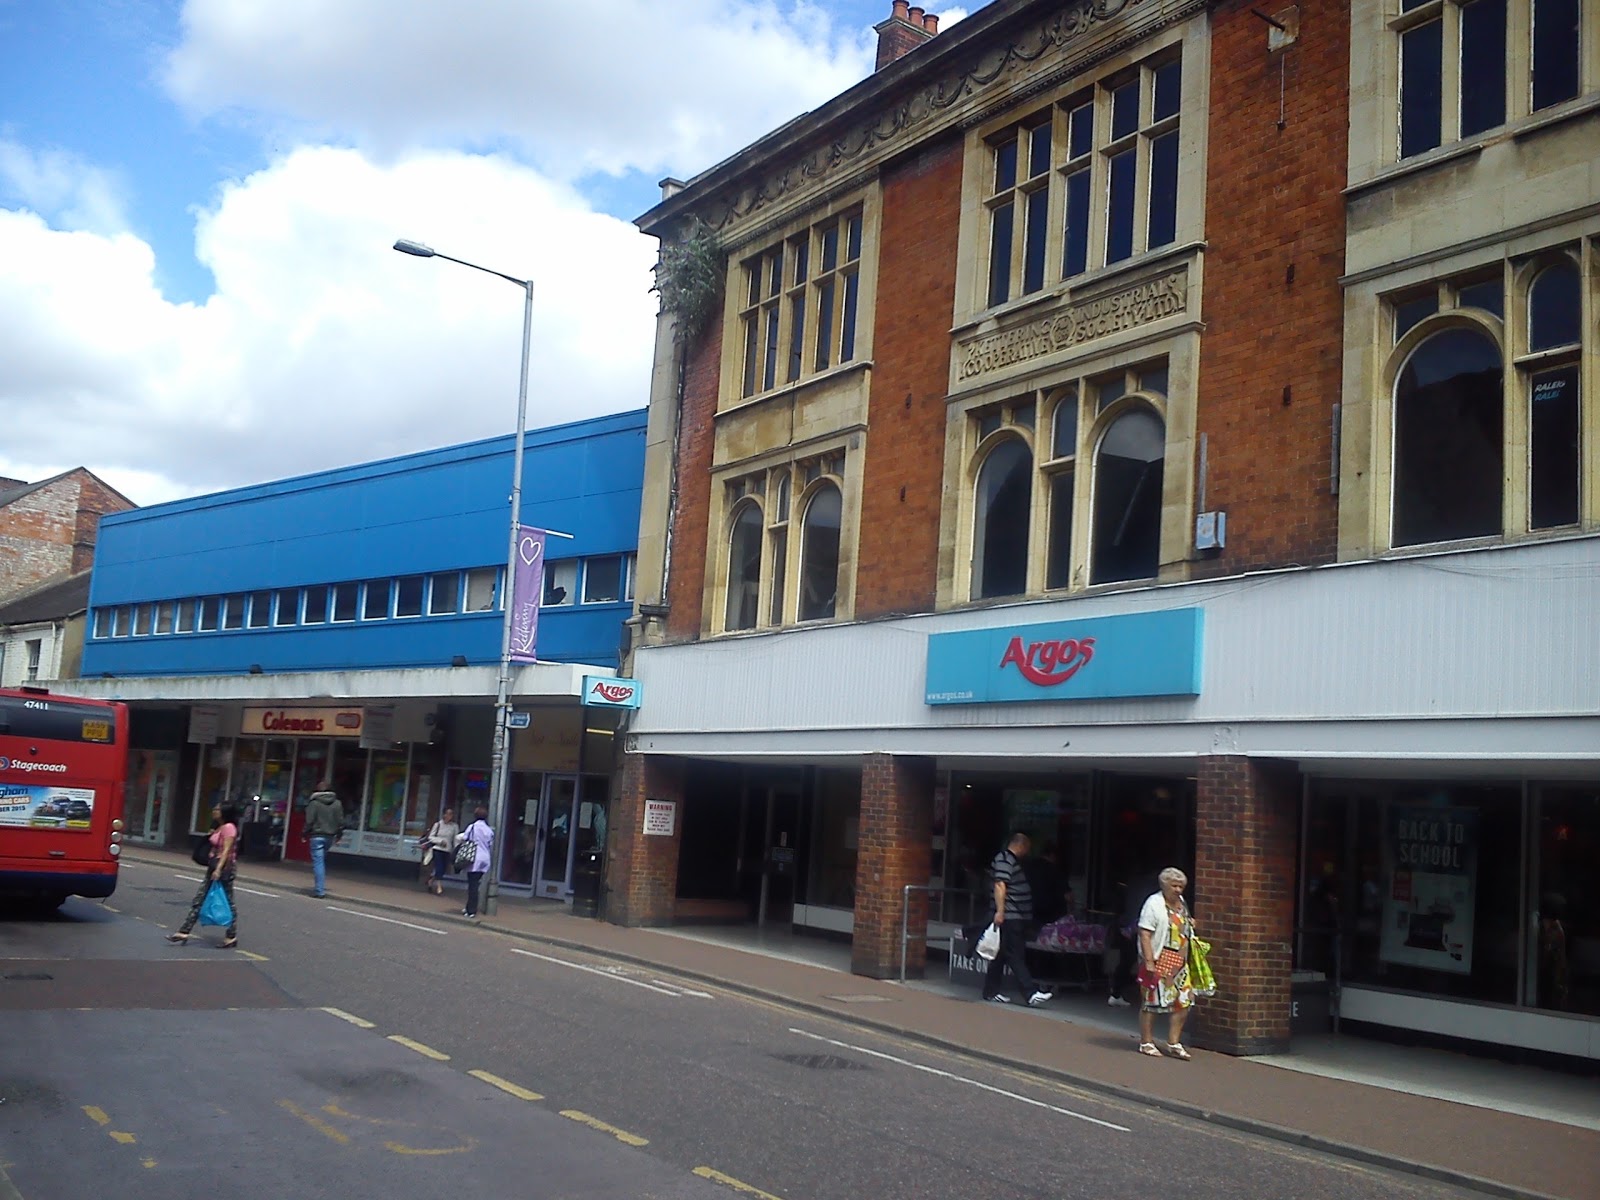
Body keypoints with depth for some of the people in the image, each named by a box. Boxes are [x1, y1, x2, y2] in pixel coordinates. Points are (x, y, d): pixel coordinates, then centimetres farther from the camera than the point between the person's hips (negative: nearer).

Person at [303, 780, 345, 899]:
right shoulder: (337, 804, 4)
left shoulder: (314, 803, -9)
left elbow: (309, 821, -9)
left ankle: (319, 890, -8)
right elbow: (340, 821, 6)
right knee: (323, 861, 21)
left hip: (317, 836, -5)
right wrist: (338, 835, 16)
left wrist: (305, 834, 1)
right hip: (330, 836, 5)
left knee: (318, 862, -4)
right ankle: (321, 886, 24)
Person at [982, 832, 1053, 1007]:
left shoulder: (1012, 860, 21)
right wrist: (1000, 911, -28)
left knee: (1001, 955, 12)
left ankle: (992, 991, 16)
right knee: (1016, 955, -12)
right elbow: (1000, 885, -21)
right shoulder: (1004, 860, -11)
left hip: (1017, 917, 10)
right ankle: (1031, 993, -16)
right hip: (1009, 918, -10)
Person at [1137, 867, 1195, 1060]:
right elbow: (1145, 935, -17)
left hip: (1179, 963, 8)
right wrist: (1149, 962, -23)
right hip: (1159, 962, -8)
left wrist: (1189, 925, 8)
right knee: (1152, 1001, 0)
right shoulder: (1154, 904, -11)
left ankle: (1173, 1044, 13)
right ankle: (1146, 1043, 10)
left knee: (1183, 1002, 4)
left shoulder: (1181, 903, 13)